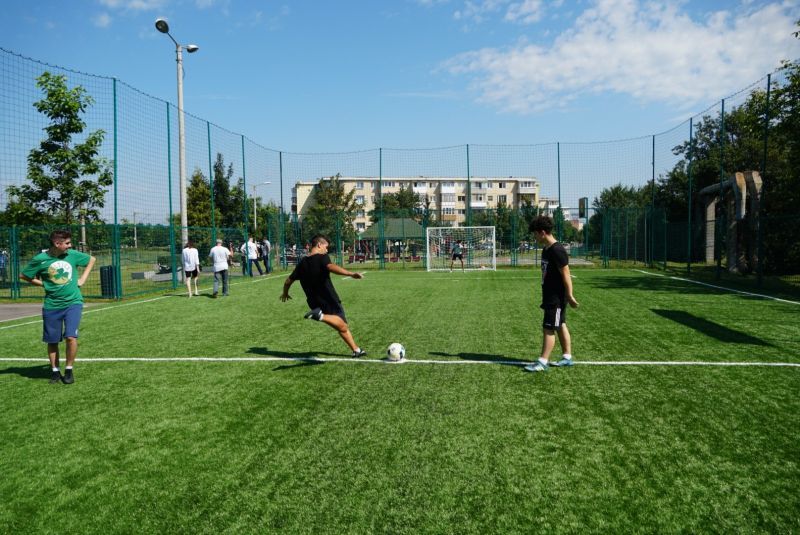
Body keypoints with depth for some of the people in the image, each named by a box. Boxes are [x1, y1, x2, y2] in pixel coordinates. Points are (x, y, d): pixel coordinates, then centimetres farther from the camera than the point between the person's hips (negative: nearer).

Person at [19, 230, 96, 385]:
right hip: (51, 305, 0)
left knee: (71, 337, -12)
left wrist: (82, 279, 7)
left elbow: (92, 259, 15)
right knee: (52, 341, 8)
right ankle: (55, 371, 27)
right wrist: (44, 284, -3)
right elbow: (23, 276, 4)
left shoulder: (73, 254, -4)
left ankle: (69, 370, 7)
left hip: (73, 302, 0)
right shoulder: (40, 259, -8)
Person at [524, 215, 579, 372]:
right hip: (550, 296, 10)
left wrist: (570, 296, -19)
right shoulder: (546, 249, 10)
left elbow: (566, 275, -20)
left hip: (556, 297, -10)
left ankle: (543, 362, 1)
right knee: (561, 326, 15)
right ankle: (567, 357, 25)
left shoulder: (557, 250, -20)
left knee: (548, 328, -5)